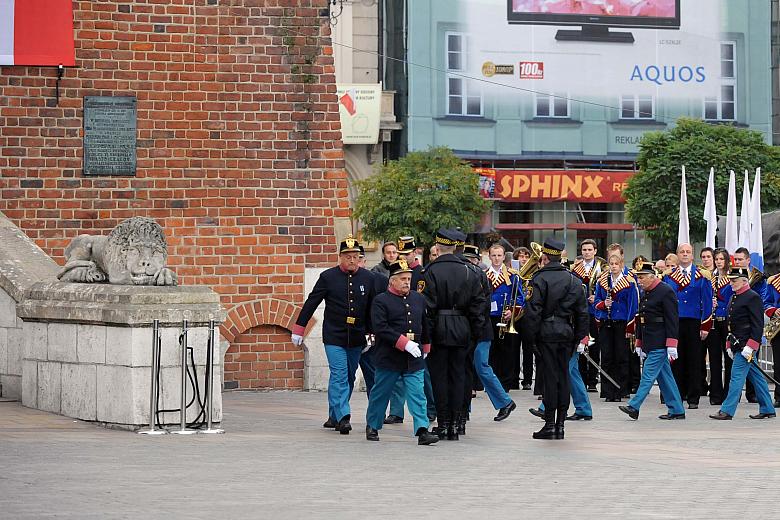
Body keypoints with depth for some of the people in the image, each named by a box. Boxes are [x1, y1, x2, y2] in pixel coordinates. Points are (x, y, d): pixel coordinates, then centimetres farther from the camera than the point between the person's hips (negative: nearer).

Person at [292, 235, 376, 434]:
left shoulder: (367, 278, 4)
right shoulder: (328, 277, -3)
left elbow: (372, 308, 14)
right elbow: (311, 303, 0)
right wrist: (299, 329, -1)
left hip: (357, 338, 4)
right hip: (334, 336, -4)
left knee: (349, 378, 9)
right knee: (339, 375, -13)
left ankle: (334, 416, 21)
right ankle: (342, 418, -19)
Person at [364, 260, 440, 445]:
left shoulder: (418, 299, 9)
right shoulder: (381, 301, -8)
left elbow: (424, 325, 22)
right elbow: (381, 328, -18)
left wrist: (425, 348, 23)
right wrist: (405, 344, -22)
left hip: (414, 359, 4)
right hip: (389, 358, -4)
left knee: (417, 394, -5)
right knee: (380, 393, 9)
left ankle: (422, 431, -9)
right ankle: (372, 427, 27)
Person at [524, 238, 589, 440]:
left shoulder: (539, 279, -9)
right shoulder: (573, 280, 9)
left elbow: (533, 309, -15)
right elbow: (582, 311, 10)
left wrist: (533, 333, -6)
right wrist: (581, 337, 14)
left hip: (547, 332, -5)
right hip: (567, 333, 5)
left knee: (550, 377, -4)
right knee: (563, 377, 8)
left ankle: (549, 424, -4)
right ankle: (560, 424, 10)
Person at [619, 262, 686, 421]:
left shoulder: (666, 292, -12)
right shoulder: (645, 293, 15)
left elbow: (672, 320, -16)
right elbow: (641, 318, 21)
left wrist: (671, 345, -20)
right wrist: (639, 343, 21)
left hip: (659, 343, -9)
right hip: (649, 342, 9)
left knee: (648, 374, -9)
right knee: (664, 376, 10)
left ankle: (634, 407, -10)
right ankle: (676, 410, 14)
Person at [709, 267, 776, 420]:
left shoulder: (753, 297, -12)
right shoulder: (734, 298, 16)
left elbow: (758, 325, -16)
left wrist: (750, 346, -21)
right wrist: (730, 345, 17)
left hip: (746, 345, -9)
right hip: (738, 345, 9)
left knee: (737, 375, -9)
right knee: (756, 377, 13)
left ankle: (727, 410, -9)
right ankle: (767, 409, 19)